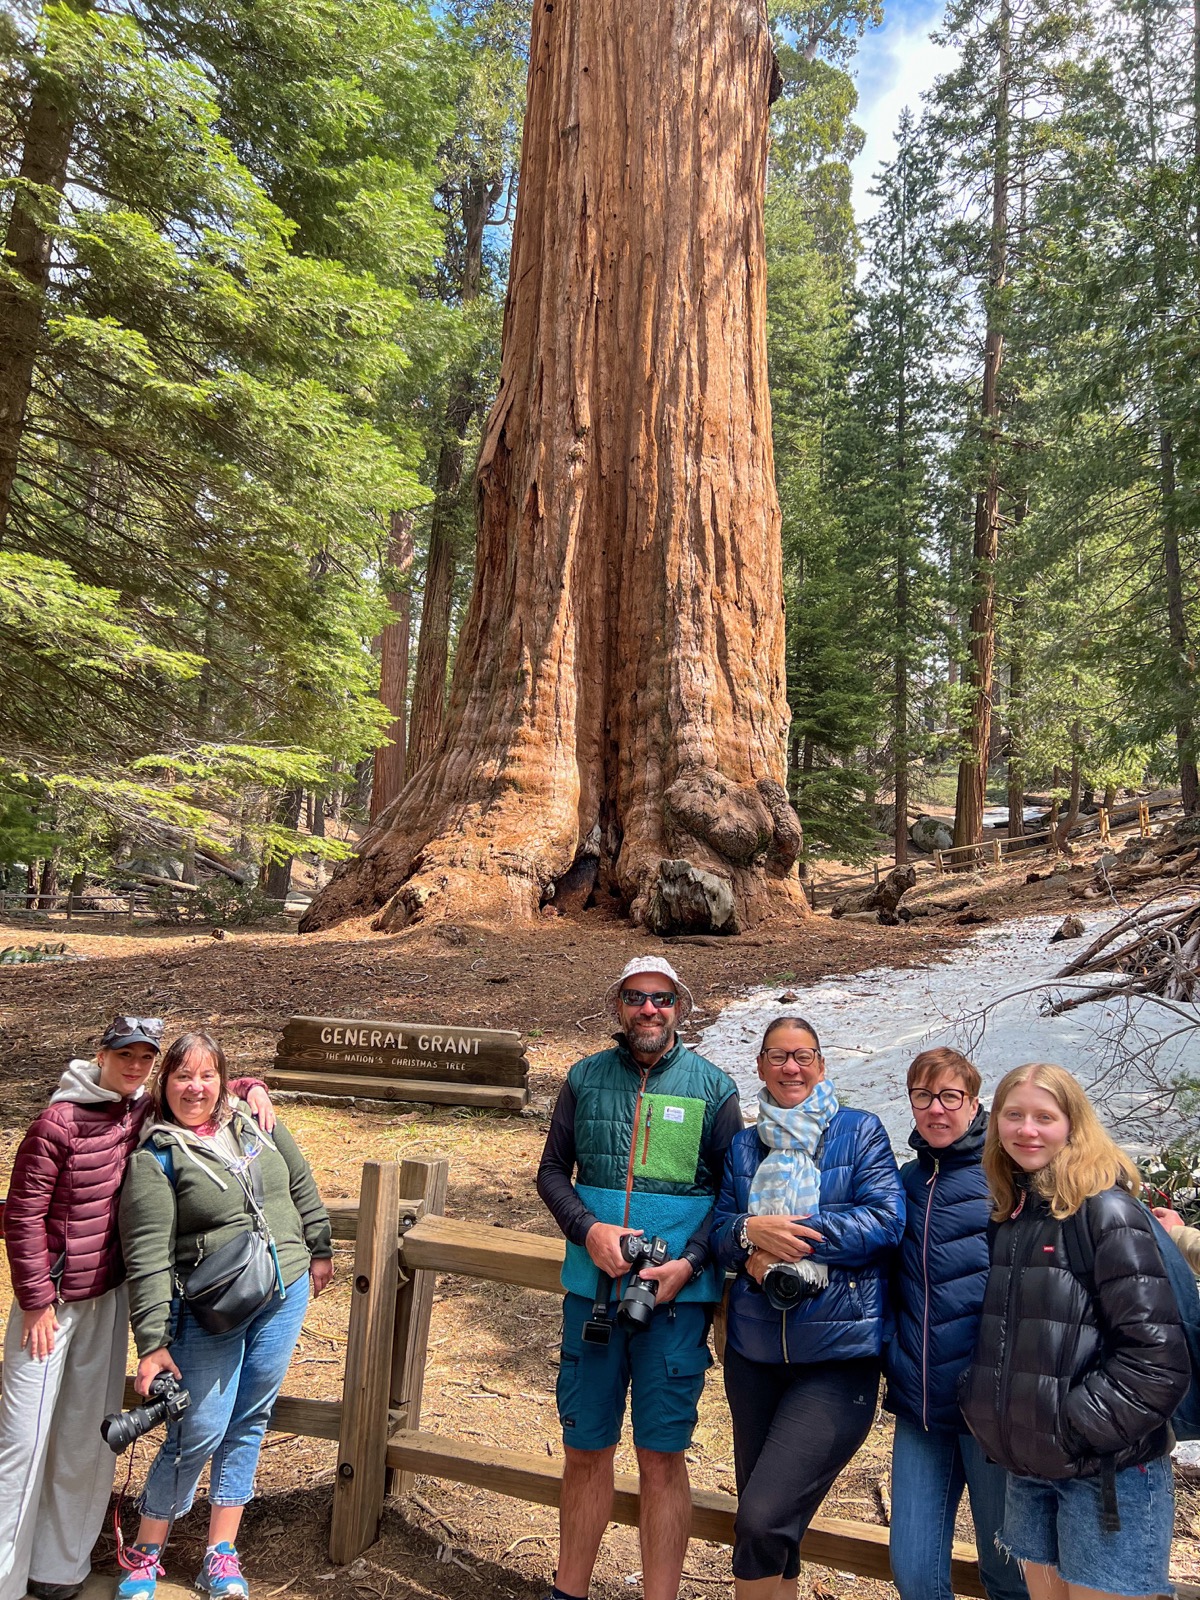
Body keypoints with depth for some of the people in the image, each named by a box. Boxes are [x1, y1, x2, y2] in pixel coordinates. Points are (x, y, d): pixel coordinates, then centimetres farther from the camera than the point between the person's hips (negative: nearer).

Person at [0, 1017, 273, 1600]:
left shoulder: (146, 1112, -2)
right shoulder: (57, 1123, -18)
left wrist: (251, 1088, -5)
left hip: (109, 1294, 5)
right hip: (52, 1299, -5)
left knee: (88, 1431, 15)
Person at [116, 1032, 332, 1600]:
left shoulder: (255, 1123, 3)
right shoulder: (155, 1158, -10)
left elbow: (301, 1184, 15)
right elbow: (146, 1256, -14)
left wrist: (318, 1249, 18)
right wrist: (153, 1342, -17)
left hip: (286, 1295, 4)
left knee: (248, 1424, 12)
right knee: (199, 1432, 0)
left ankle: (221, 1553, 28)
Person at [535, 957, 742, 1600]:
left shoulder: (713, 1087, 0)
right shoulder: (585, 1078, 4)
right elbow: (552, 1170, 8)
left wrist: (689, 1264, -11)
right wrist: (588, 1229, -9)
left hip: (677, 1293, -2)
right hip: (592, 1288, 2)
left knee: (662, 1456, 5)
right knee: (585, 1449, 13)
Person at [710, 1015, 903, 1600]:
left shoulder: (860, 1131, -2)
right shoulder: (745, 1146, 10)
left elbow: (886, 1220, -13)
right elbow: (718, 1231, 7)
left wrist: (786, 1233, -16)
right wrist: (751, 1232, -16)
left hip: (838, 1354, -5)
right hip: (755, 1350, 5)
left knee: (762, 1520, -12)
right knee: (765, 1527, 16)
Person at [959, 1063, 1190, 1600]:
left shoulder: (1105, 1210, -14)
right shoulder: (1008, 1214, 8)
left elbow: (1156, 1355, -19)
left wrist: (1077, 1429, -17)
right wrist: (991, 1419, 7)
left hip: (1108, 1470, -6)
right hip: (1027, 1466, 7)